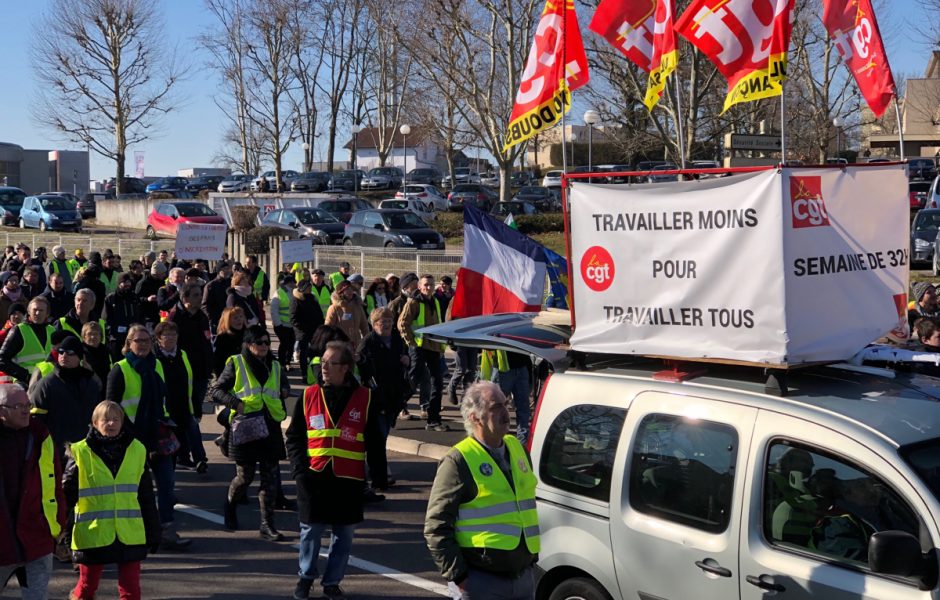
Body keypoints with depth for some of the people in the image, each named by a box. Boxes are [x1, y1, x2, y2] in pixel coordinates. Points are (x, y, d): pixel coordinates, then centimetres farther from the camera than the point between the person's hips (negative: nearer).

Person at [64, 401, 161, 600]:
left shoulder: (137, 450, 2)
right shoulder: (81, 453, -6)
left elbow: (146, 497, 9)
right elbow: (66, 496, 1)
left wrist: (153, 532, 11)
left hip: (129, 535, 2)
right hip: (93, 535, -2)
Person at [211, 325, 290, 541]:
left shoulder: (274, 366, 14)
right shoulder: (236, 363, 0)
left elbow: (285, 386, 31)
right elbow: (216, 390, 1)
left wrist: (284, 392, 7)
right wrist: (236, 403, -14)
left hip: (270, 426, 4)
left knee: (270, 476, 0)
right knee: (245, 476, 2)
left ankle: (267, 524, 5)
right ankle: (230, 505, 32)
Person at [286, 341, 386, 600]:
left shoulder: (364, 399, 0)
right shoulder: (308, 396, 2)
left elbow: (374, 442, 4)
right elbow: (294, 436, 5)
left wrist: (380, 476, 2)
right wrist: (299, 467, -7)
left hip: (349, 480, 0)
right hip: (314, 477, 0)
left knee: (343, 534, 8)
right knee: (310, 530, 7)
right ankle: (305, 578, 27)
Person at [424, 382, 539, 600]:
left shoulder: (517, 449, 12)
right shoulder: (458, 461, -10)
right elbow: (436, 528, -12)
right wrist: (458, 575, -14)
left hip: (524, 575, 7)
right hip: (483, 581, -7)